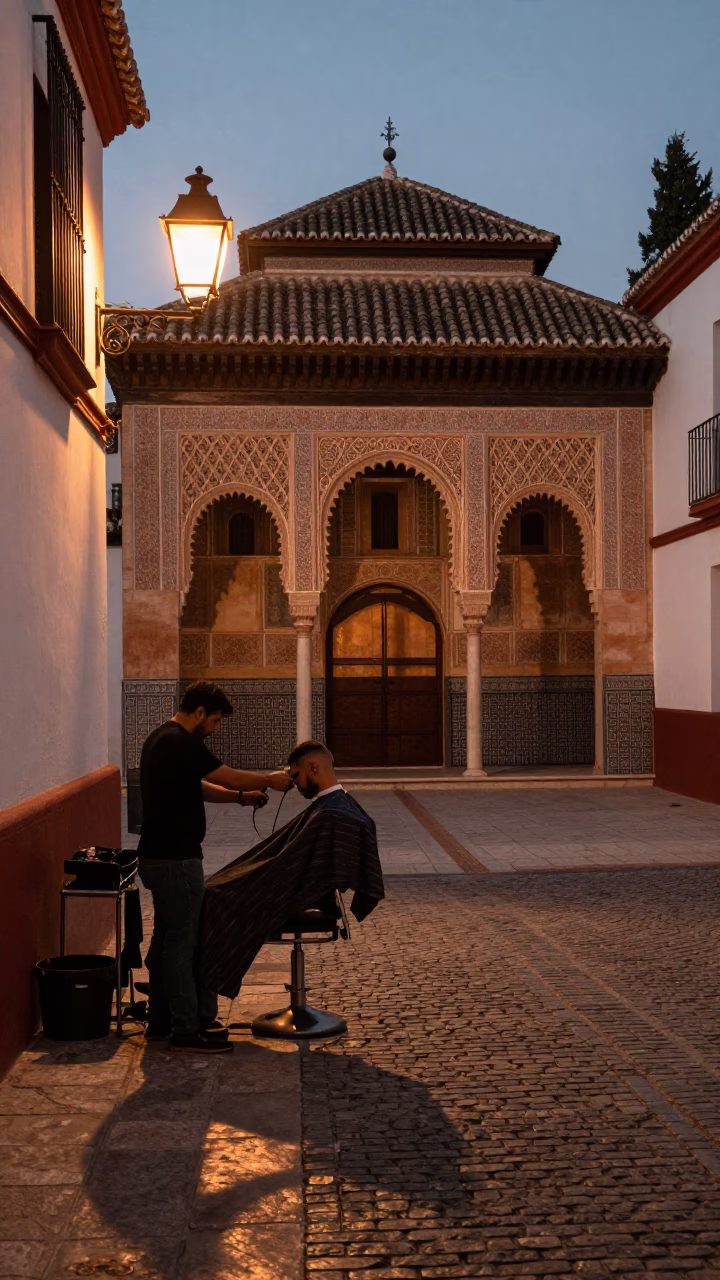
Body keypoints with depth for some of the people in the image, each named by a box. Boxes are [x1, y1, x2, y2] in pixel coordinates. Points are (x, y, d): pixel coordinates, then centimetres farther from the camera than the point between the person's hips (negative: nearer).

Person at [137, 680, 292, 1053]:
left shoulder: (162, 739, 14)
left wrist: (241, 796, 7)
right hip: (176, 859, -11)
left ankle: (161, 1021, 25)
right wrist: (270, 780, 1)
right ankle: (187, 1030, 6)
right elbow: (229, 775, -14)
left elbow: (200, 786, 18)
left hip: (158, 856, 11)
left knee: (166, 938, 16)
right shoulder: (181, 743, -19)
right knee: (182, 941, -2)